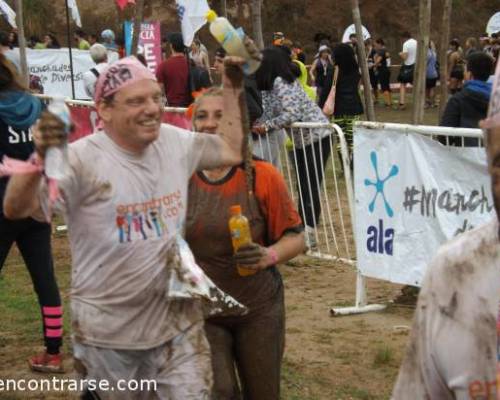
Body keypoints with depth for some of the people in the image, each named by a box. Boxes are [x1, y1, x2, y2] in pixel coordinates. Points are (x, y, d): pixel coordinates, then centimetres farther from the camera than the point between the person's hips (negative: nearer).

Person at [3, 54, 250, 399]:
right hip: (108, 329, -4)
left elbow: (232, 151, 14)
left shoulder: (174, 142, 0)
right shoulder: (83, 159, -19)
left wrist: (233, 89, 6)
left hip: (177, 320, 4)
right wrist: (41, 158, -46)